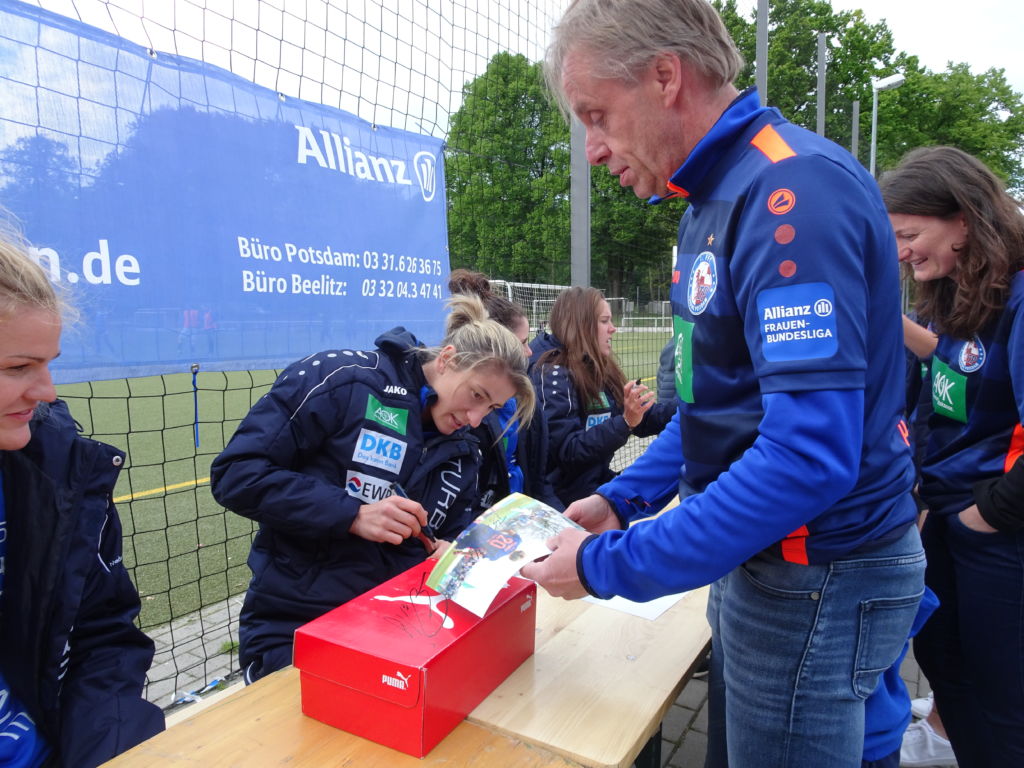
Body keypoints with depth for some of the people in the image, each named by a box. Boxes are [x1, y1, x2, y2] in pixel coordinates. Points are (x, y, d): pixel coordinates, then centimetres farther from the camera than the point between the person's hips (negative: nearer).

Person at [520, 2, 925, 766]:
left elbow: (810, 455, -30)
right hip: (761, 558, 9)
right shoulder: (720, 195, 8)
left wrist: (608, 565, -22)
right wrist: (620, 499, 7)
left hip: (817, 579, -9)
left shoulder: (793, 190, -23)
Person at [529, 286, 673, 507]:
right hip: (567, 498, -8)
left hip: (598, 483, 8)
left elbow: (642, 421, 16)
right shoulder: (552, 374, -17)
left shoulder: (596, 369, 9)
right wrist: (624, 422, -32)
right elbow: (566, 451, -24)